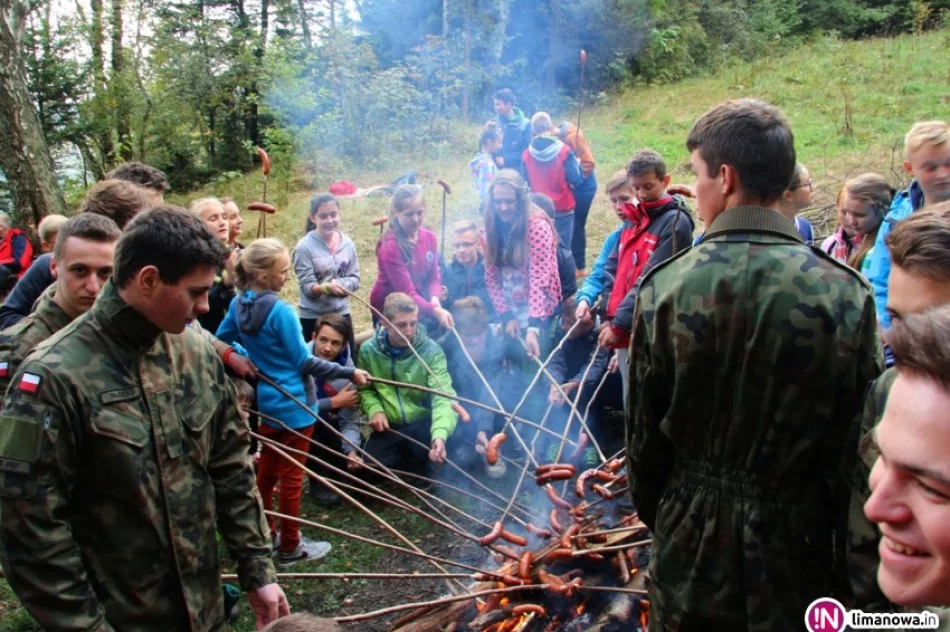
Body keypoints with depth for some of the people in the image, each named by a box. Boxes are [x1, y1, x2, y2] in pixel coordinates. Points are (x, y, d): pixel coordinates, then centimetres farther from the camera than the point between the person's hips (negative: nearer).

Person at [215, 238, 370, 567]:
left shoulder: (239, 304, -1)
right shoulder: (281, 311, -23)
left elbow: (221, 342, 11)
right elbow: (304, 362, -20)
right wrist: (349, 372, -14)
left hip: (266, 401, 8)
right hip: (292, 404, -8)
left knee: (267, 471, 20)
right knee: (291, 476, 5)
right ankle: (290, 547, 18)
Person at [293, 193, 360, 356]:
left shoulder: (347, 243, -1)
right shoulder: (304, 247, -12)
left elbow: (355, 278, 1)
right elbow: (306, 286, -15)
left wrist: (338, 285, -18)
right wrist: (325, 287, -34)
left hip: (342, 313, 4)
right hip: (313, 317, -4)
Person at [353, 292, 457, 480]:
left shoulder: (431, 350, -13)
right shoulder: (369, 350, -4)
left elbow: (443, 396, -23)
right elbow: (364, 388, 11)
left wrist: (440, 434, -41)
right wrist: (374, 409, -12)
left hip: (424, 423, -2)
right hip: (388, 427, 2)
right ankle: (411, 460, 13)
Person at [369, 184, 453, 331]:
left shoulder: (429, 237, -5)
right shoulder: (390, 246, -23)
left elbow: (433, 277, 2)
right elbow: (406, 292, -27)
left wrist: (435, 299, -19)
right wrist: (435, 311, -40)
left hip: (417, 305, 6)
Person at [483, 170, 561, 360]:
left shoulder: (537, 225, -18)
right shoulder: (492, 227, 0)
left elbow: (539, 277, -26)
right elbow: (491, 277, 0)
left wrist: (533, 326, -34)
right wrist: (506, 316, -9)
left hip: (536, 310, -5)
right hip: (508, 309, 5)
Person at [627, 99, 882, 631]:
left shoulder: (664, 287, -15)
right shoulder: (849, 294, -14)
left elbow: (645, 432, -6)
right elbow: (857, 440, -7)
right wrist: (839, 537, 9)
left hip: (692, 542, 0)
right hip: (800, 545, 0)